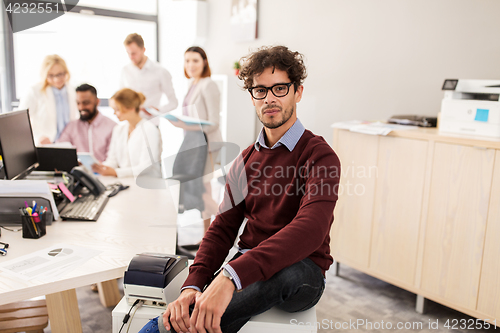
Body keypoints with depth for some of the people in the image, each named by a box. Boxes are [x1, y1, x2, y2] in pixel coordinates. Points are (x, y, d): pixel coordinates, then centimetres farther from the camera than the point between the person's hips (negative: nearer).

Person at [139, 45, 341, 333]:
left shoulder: (319, 155, -11)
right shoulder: (246, 160, 10)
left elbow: (310, 229, -29)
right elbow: (223, 227, 3)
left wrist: (231, 277, -41)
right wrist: (193, 285, -16)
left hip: (301, 270, -3)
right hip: (248, 267, 4)